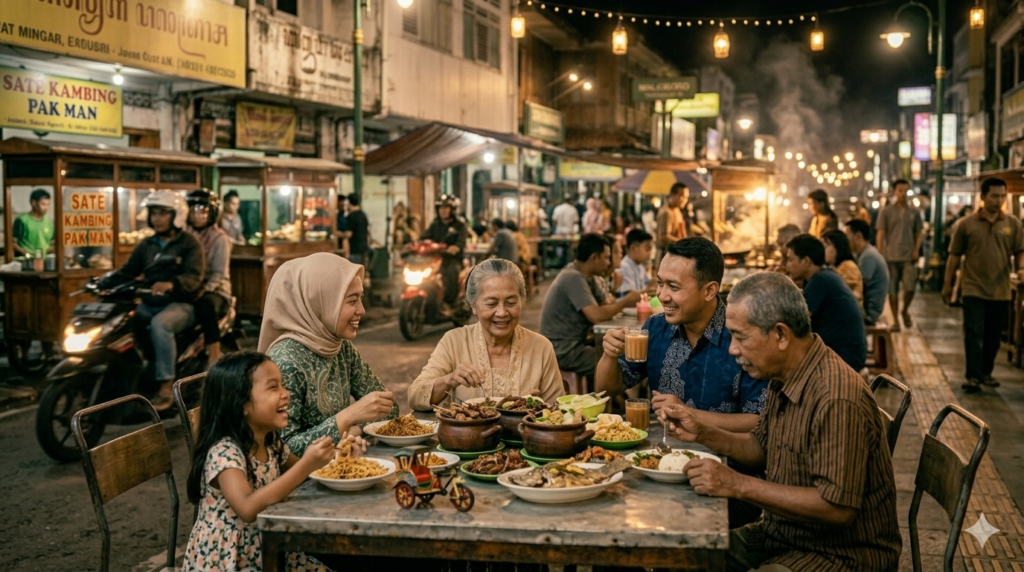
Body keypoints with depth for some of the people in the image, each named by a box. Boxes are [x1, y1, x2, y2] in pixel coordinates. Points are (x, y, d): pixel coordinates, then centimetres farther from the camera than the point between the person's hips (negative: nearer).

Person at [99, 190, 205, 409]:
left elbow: (194, 277, -17)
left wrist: (171, 284, -38)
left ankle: (166, 385, -35)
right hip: (150, 303, 7)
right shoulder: (145, 246, 17)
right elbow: (127, 272, 10)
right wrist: (103, 283, -10)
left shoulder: (189, 243, -2)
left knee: (159, 324, -36)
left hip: (180, 303, -6)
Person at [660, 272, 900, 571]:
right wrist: (703, 433, 0)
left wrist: (738, 485, -27)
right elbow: (761, 448, 17)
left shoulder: (837, 400, -27)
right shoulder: (783, 378, 3)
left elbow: (838, 508, -29)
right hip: (783, 535, 9)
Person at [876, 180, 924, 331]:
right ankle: (895, 320, 12)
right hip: (891, 256, -1)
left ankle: (905, 310, 20)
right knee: (892, 290, 2)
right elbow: (880, 234, 1)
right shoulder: (886, 212, 3)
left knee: (910, 287, -8)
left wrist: (917, 249, -3)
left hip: (908, 256, 1)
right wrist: (880, 254, -7)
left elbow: (919, 232, 12)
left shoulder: (914, 212, 9)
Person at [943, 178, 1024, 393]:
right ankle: (973, 377, -3)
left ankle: (986, 373, 24)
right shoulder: (966, 224, 0)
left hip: (1001, 291, 2)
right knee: (973, 334, -5)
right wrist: (947, 284, 6)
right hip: (974, 289, -2)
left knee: (993, 336, 11)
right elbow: (954, 256, 5)